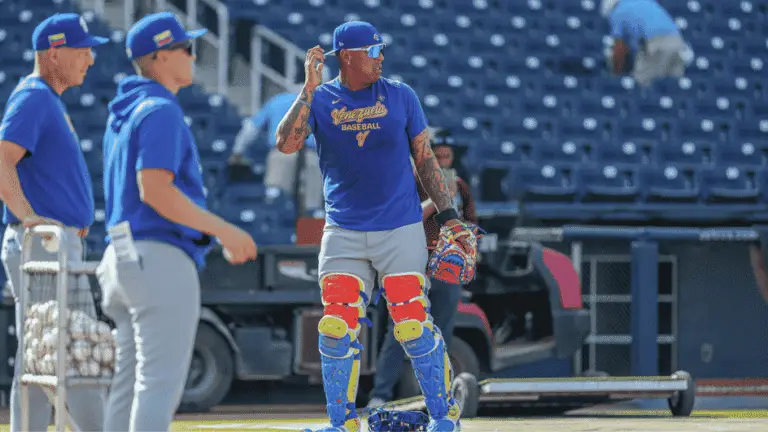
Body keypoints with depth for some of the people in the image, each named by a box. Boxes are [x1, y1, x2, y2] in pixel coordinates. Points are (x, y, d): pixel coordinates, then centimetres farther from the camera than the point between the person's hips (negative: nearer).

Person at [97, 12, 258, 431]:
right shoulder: (161, 110, -11)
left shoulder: (124, 113, 20)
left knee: (130, 382, 10)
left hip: (123, 254, 10)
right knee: (160, 381, -12)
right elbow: (155, 190, -21)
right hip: (161, 256, -10)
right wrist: (224, 230, -18)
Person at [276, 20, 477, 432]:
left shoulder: (400, 96, 2)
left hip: (400, 230, -1)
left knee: (413, 327, -7)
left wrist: (449, 217, -1)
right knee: (336, 329, -3)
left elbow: (425, 159, 6)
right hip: (343, 233, 1)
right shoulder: (319, 100, 1)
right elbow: (286, 144, -15)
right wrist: (309, 88, -17)